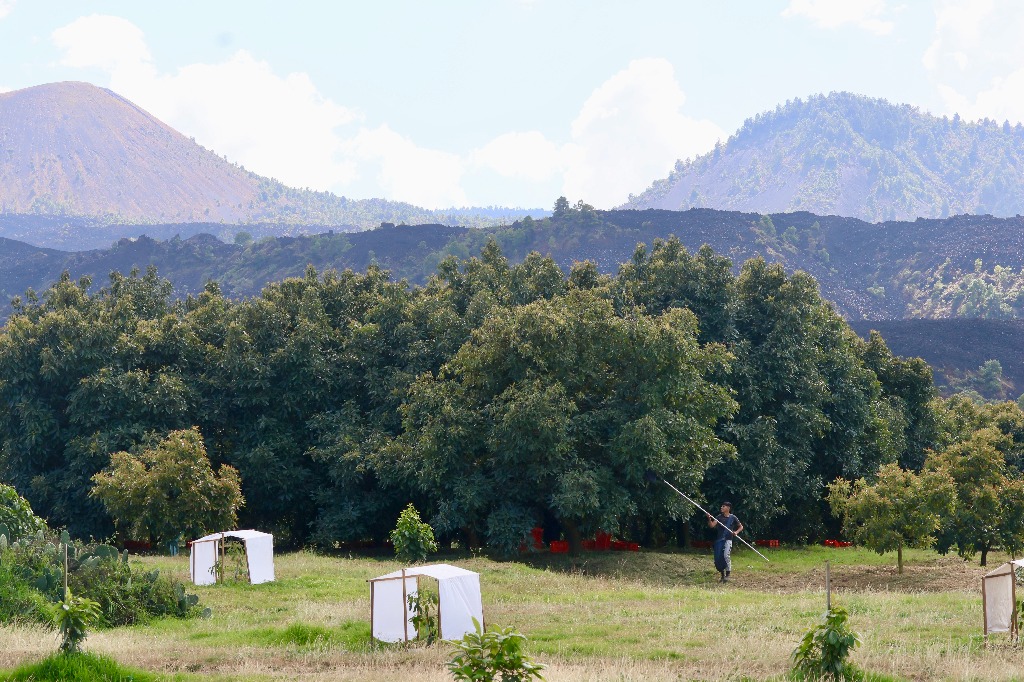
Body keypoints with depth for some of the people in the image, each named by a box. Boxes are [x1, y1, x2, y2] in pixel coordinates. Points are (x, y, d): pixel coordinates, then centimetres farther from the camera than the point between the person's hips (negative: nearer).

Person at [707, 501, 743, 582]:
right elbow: (712, 525, -6)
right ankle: (722, 575, 19)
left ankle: (727, 575, -17)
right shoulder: (719, 517, 6)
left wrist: (736, 532, -7)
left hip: (728, 539, -4)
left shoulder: (732, 517, 2)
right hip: (719, 540, 4)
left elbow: (741, 527, 12)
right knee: (718, 558, 2)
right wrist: (709, 519, -24)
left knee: (726, 556, -22)